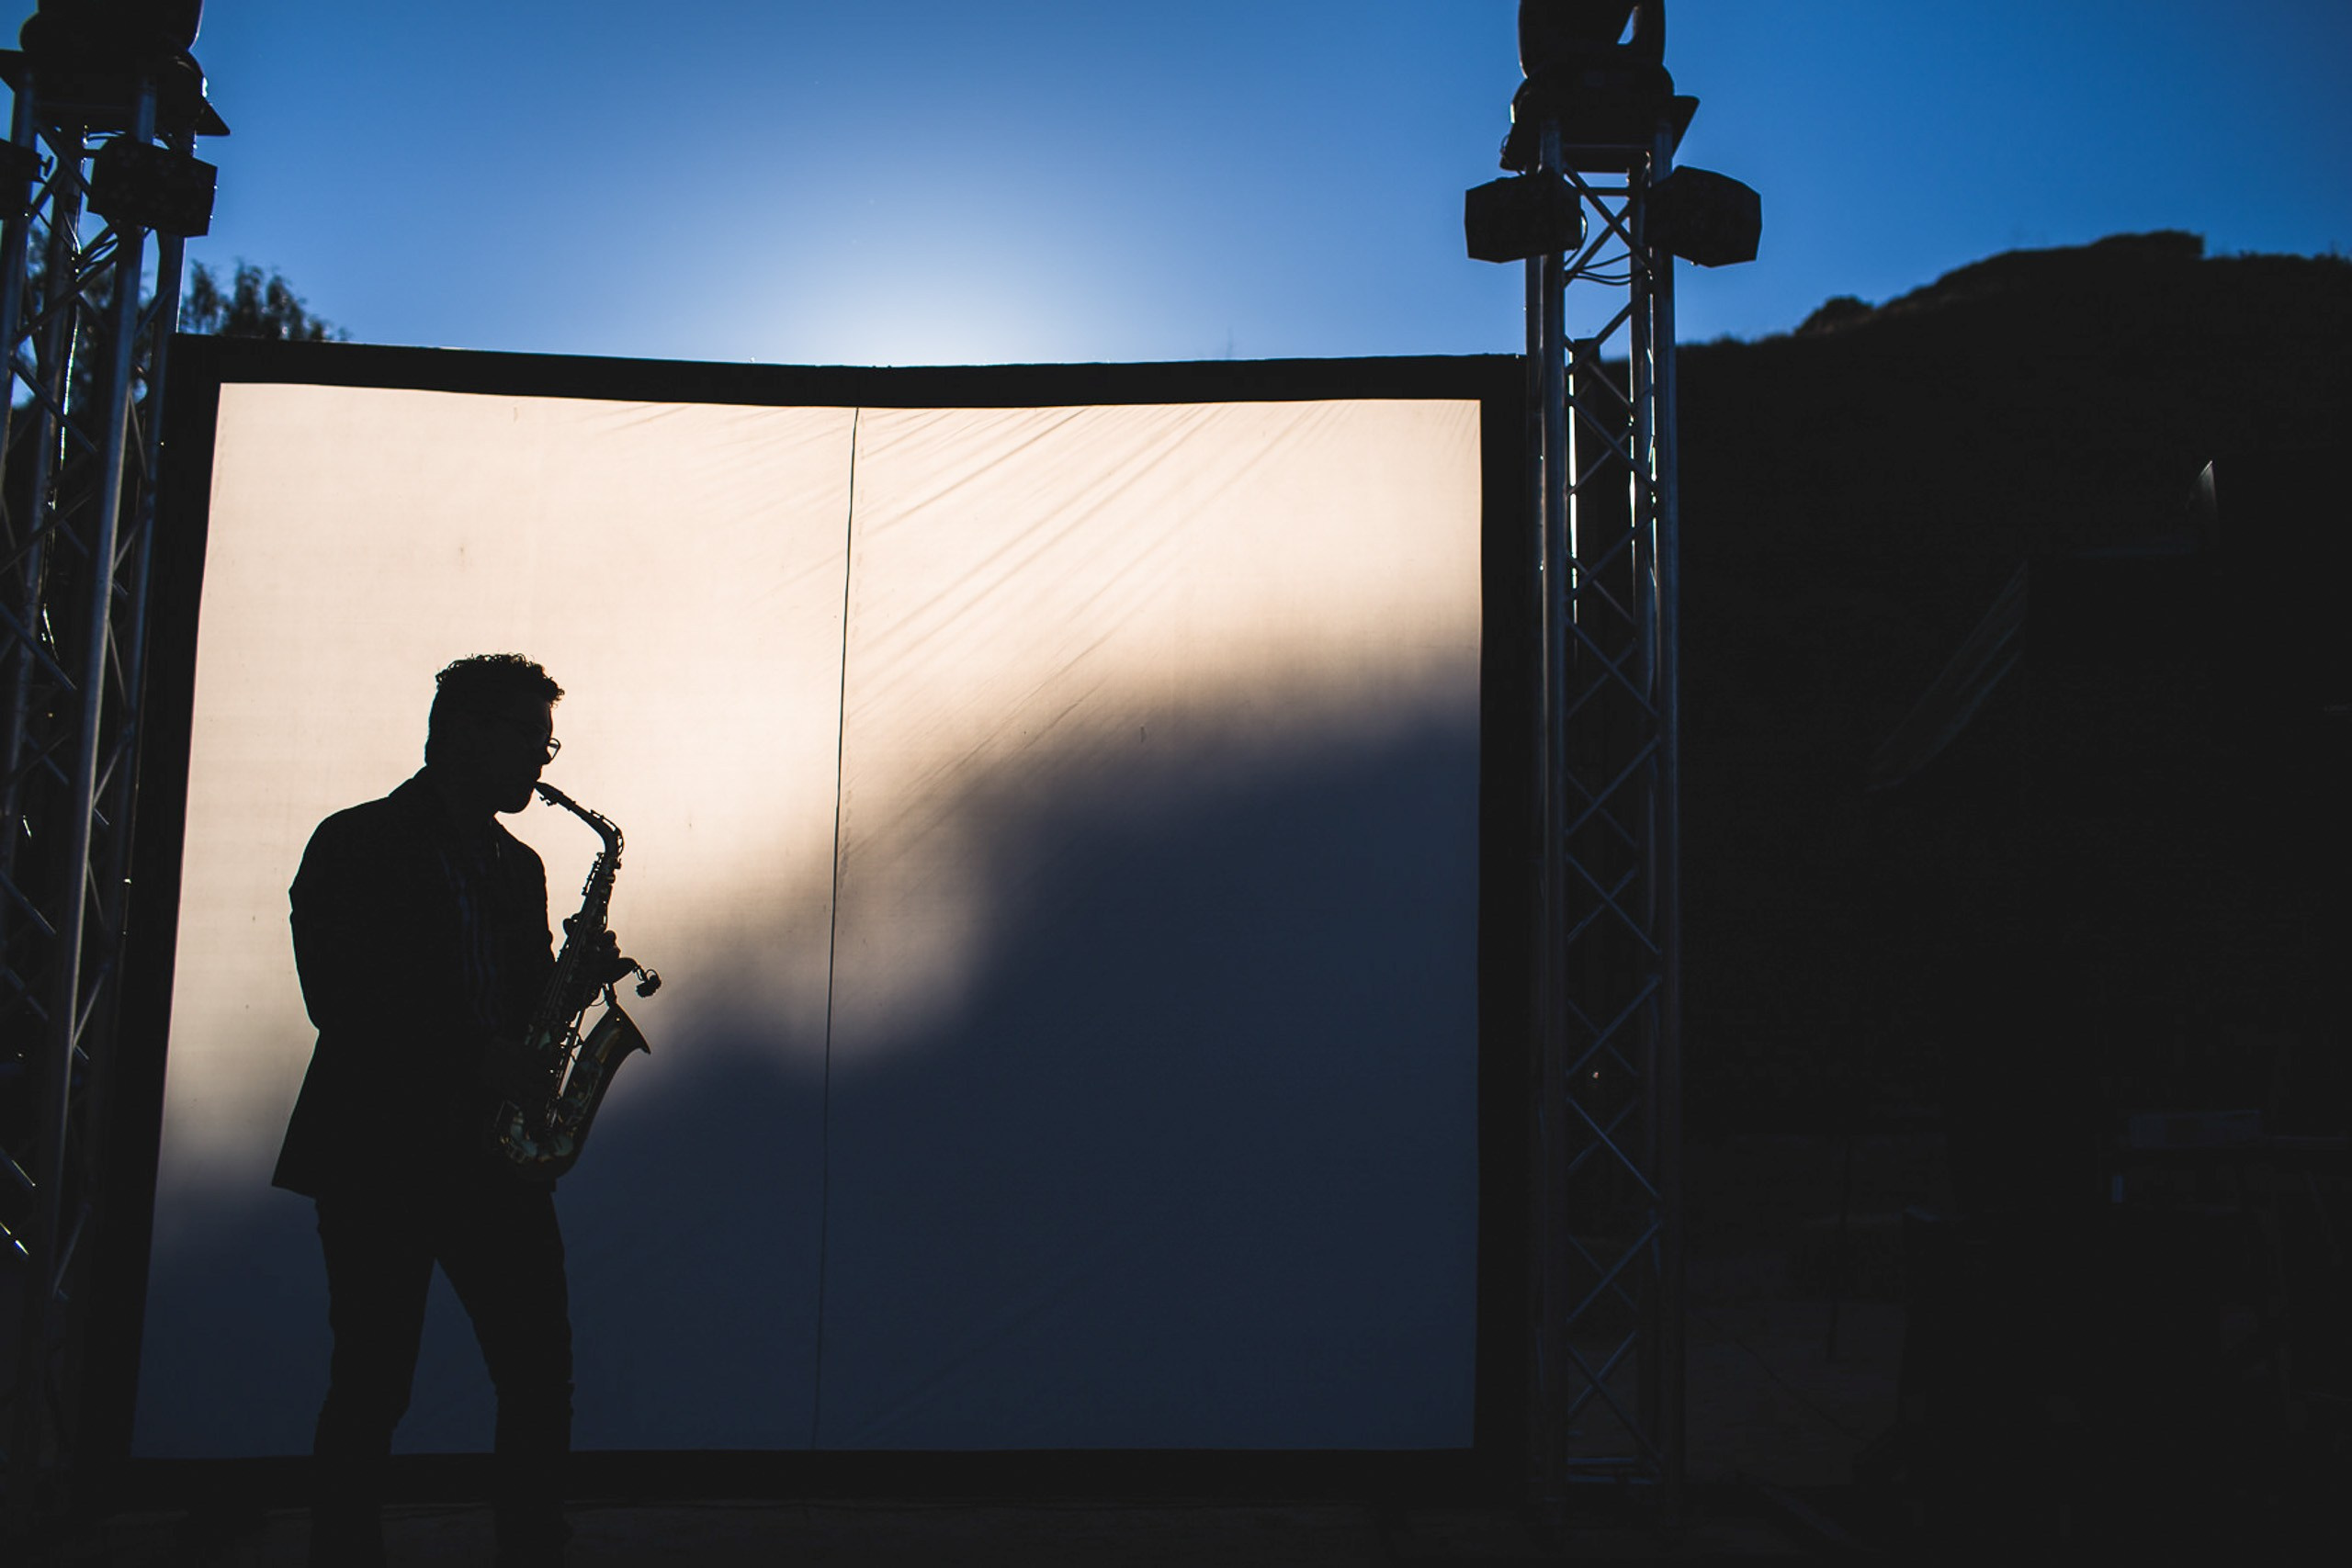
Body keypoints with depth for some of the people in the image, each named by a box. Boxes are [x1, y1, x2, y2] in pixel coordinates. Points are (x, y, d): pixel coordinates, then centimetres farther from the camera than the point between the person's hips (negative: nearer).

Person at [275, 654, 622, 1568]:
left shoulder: (517, 867, 19)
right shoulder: (356, 846, 1)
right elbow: (335, 997, -10)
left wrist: (576, 979, -1)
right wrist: (471, 1057, -17)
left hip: (495, 1157, 5)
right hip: (379, 1156, -5)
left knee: (541, 1374, 2)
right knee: (371, 1385, -1)